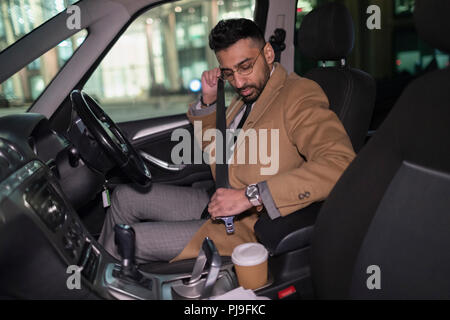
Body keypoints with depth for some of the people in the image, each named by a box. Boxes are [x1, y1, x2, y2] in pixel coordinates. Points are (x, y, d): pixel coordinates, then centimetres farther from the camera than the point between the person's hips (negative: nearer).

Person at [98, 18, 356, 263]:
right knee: (125, 196, 10)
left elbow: (340, 164, -35)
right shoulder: (249, 93, 10)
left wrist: (251, 195, -35)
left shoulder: (300, 96, -18)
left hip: (247, 227, -9)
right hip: (219, 204, 9)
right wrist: (208, 101, 5)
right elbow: (213, 149, 23)